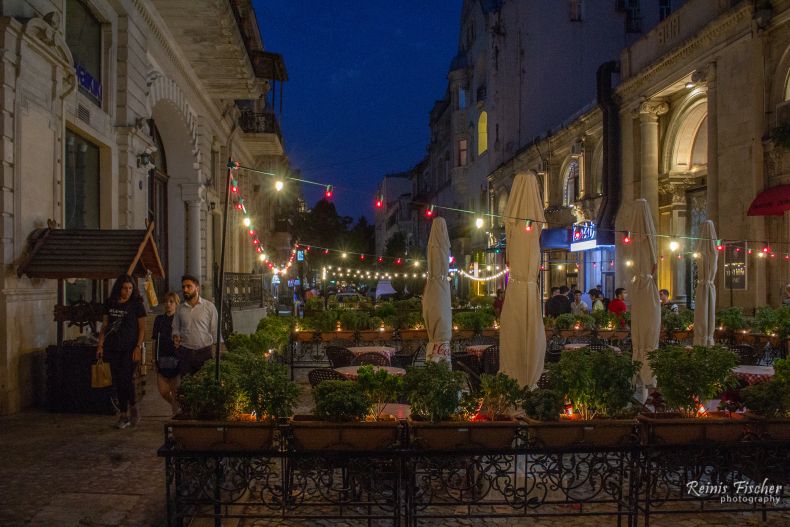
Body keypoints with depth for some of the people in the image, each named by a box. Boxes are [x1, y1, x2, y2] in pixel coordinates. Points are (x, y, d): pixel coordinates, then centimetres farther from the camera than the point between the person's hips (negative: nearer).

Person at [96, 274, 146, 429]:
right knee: (117, 381, 5)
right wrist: (100, 345, 7)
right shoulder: (110, 304, 9)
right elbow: (104, 326, 14)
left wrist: (138, 347, -11)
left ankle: (133, 406, 11)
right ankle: (124, 414, 13)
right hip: (113, 348, 4)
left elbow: (142, 328, -2)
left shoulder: (136, 304, -2)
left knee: (125, 378, -12)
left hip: (130, 348, -4)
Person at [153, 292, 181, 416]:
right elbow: (155, 341, 10)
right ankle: (175, 406, 31)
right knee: (163, 391, 5)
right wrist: (155, 359, 7)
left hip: (177, 359, -4)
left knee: (175, 391, 1)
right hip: (162, 359, 4)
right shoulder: (159, 319, 8)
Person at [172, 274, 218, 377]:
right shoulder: (180, 309, 7)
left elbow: (215, 331, 0)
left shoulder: (209, 307, -2)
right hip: (185, 353, 3)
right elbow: (176, 328, 19)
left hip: (204, 352, -2)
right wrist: (175, 336, -4)